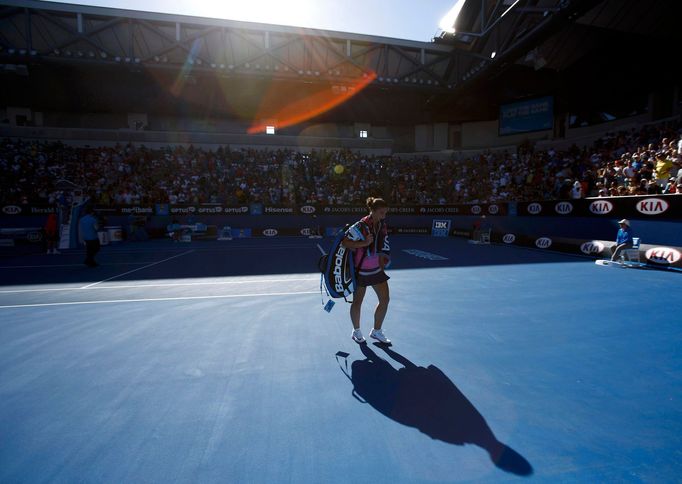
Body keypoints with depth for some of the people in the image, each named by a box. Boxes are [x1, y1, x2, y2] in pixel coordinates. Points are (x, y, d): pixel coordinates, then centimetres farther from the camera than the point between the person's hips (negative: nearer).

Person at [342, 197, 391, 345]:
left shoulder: (383, 225, 1)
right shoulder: (360, 226, -20)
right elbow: (344, 242, -20)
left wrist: (382, 263, 12)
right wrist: (364, 243, -29)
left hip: (376, 269, 6)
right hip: (360, 270, -6)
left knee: (385, 299, 5)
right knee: (357, 301, 9)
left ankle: (376, 331, 24)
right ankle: (356, 331, 32)